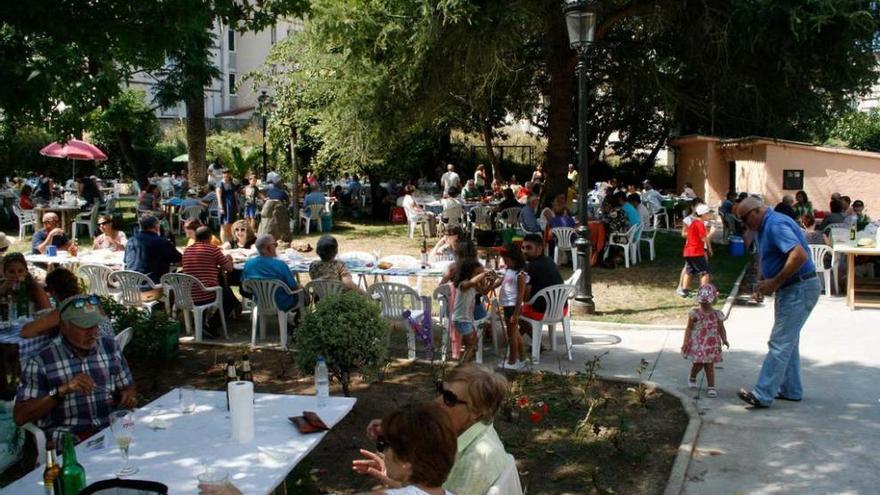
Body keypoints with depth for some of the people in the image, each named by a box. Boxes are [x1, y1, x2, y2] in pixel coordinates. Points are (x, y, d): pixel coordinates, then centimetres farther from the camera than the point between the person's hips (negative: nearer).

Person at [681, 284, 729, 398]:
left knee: (710, 366, 2)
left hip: (711, 345, 1)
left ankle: (711, 387, 8)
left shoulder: (717, 314, -3)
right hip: (697, 343, -1)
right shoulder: (694, 313, -6)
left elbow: (721, 329, 5)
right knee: (698, 364, 3)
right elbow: (689, 328, -3)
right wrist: (685, 342, -8)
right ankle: (692, 378, 35)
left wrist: (724, 340, -8)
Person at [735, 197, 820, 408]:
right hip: (791, 289, 11)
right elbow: (767, 259, 24)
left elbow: (800, 255, -31)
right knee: (788, 341, 17)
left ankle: (762, 395, -9)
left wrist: (775, 282, -23)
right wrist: (764, 283, 7)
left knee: (780, 343, -10)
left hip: (800, 289, -11)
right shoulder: (765, 228, 14)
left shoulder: (776, 225, -20)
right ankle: (791, 390, 27)